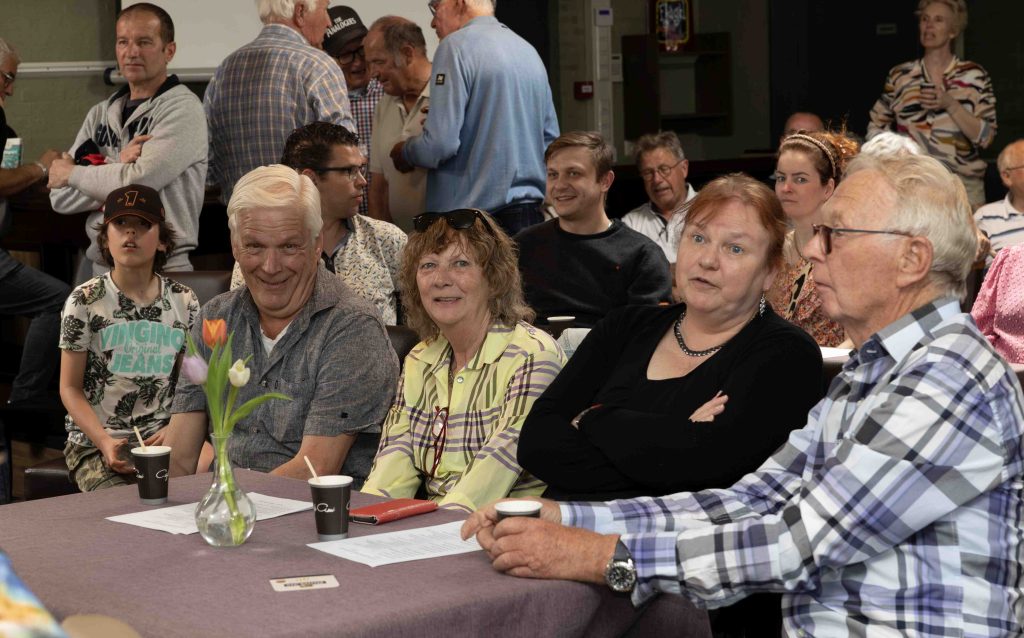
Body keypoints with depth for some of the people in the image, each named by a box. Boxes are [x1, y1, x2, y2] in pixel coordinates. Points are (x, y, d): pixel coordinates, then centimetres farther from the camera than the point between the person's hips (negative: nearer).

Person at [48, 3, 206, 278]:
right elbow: (60, 197, 4)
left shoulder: (182, 109, -9)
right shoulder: (100, 114, 11)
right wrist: (117, 167, -13)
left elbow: (139, 182, -20)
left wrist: (72, 174, -4)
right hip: (97, 264, 6)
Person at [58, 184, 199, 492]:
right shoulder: (85, 301, -2)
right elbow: (70, 389, -1)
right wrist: (105, 441, -16)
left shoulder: (183, 302, 6)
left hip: (160, 441, 2)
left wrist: (174, 430, -9)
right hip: (93, 443, -2)